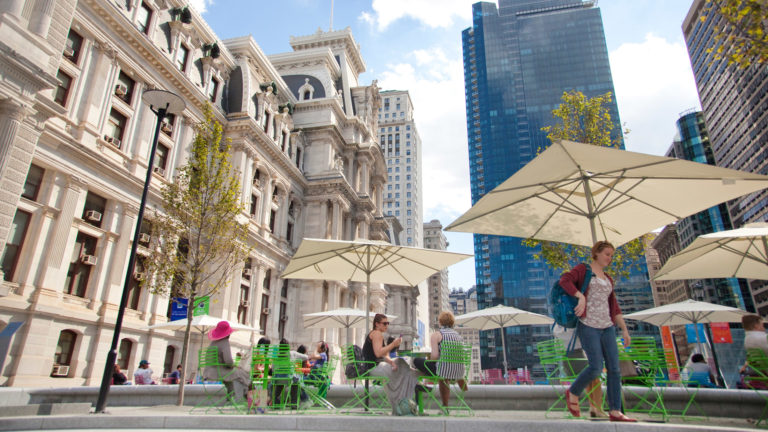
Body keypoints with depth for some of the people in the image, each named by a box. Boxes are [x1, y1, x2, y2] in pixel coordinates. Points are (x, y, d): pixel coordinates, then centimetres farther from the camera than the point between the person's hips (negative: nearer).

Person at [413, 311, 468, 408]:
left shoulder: (436, 335, -4)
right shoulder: (459, 335, 13)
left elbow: (435, 355, -15)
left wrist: (429, 361, 7)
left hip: (443, 370, -6)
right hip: (459, 372, 6)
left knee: (417, 361, 10)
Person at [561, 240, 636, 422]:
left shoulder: (607, 280, 21)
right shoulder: (583, 269, 1)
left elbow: (614, 308, 18)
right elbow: (564, 280, -19)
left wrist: (625, 330, 10)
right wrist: (581, 297, -33)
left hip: (606, 327, 7)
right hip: (588, 326, -7)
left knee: (614, 368, -1)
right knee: (596, 368, -14)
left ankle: (615, 412, 5)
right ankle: (573, 393, 10)